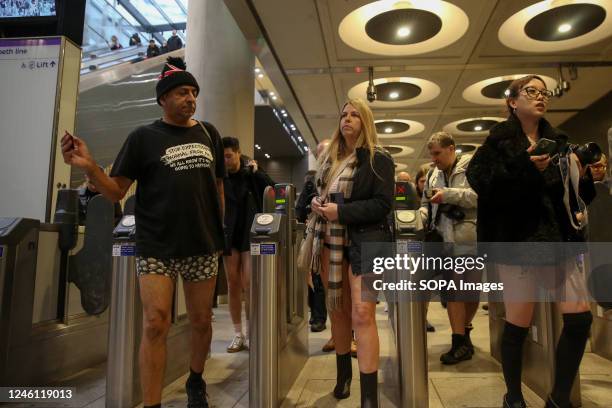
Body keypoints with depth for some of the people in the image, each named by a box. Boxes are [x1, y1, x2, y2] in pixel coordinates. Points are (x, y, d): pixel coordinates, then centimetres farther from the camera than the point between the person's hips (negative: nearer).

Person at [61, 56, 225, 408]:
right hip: (156, 247, -3)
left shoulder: (208, 134, 10)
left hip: (203, 246, 3)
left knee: (201, 321, 12)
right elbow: (115, 192, -1)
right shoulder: (144, 138, 1)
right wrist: (89, 166, -18)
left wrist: (219, 230, 12)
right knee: (155, 323, -8)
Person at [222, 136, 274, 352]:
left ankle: (251, 333, 6)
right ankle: (238, 333, 15)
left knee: (249, 284, -7)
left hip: (251, 234, -2)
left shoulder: (252, 173, 1)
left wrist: (256, 172, -12)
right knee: (233, 284, 4)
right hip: (230, 234, 2)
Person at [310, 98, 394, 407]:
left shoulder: (378, 158, -3)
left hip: (365, 241, -5)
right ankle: (343, 373, 33)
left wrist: (341, 211, -20)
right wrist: (316, 203, 0)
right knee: (337, 309, 13)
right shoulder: (328, 158, 15)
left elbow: (383, 204, -11)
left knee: (362, 314, -12)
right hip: (330, 241, 6)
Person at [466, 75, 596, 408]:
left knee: (580, 318, 0)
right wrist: (523, 167, -24)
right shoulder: (498, 140, -1)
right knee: (518, 324, 2)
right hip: (518, 241, -5)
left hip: (560, 240, 6)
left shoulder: (558, 141, 15)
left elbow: (577, 197, 16)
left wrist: (583, 177, -4)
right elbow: (479, 183, -16)